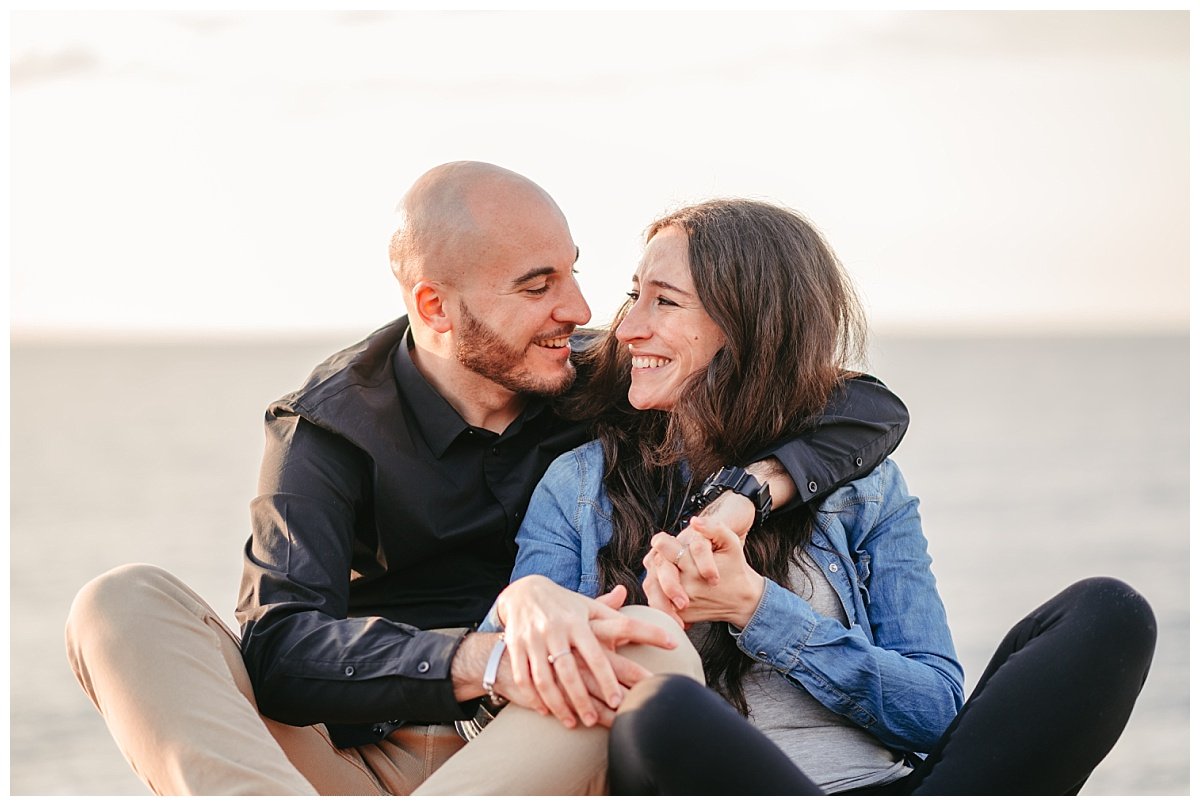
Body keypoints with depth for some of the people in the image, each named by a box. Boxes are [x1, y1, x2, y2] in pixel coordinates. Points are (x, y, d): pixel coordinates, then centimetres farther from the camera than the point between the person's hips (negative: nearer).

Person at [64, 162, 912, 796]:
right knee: (125, 603, -21)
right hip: (339, 761, 0)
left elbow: (871, 409, 4)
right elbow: (277, 647, -18)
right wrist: (489, 661, -34)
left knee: (660, 654, -30)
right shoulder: (332, 426, -2)